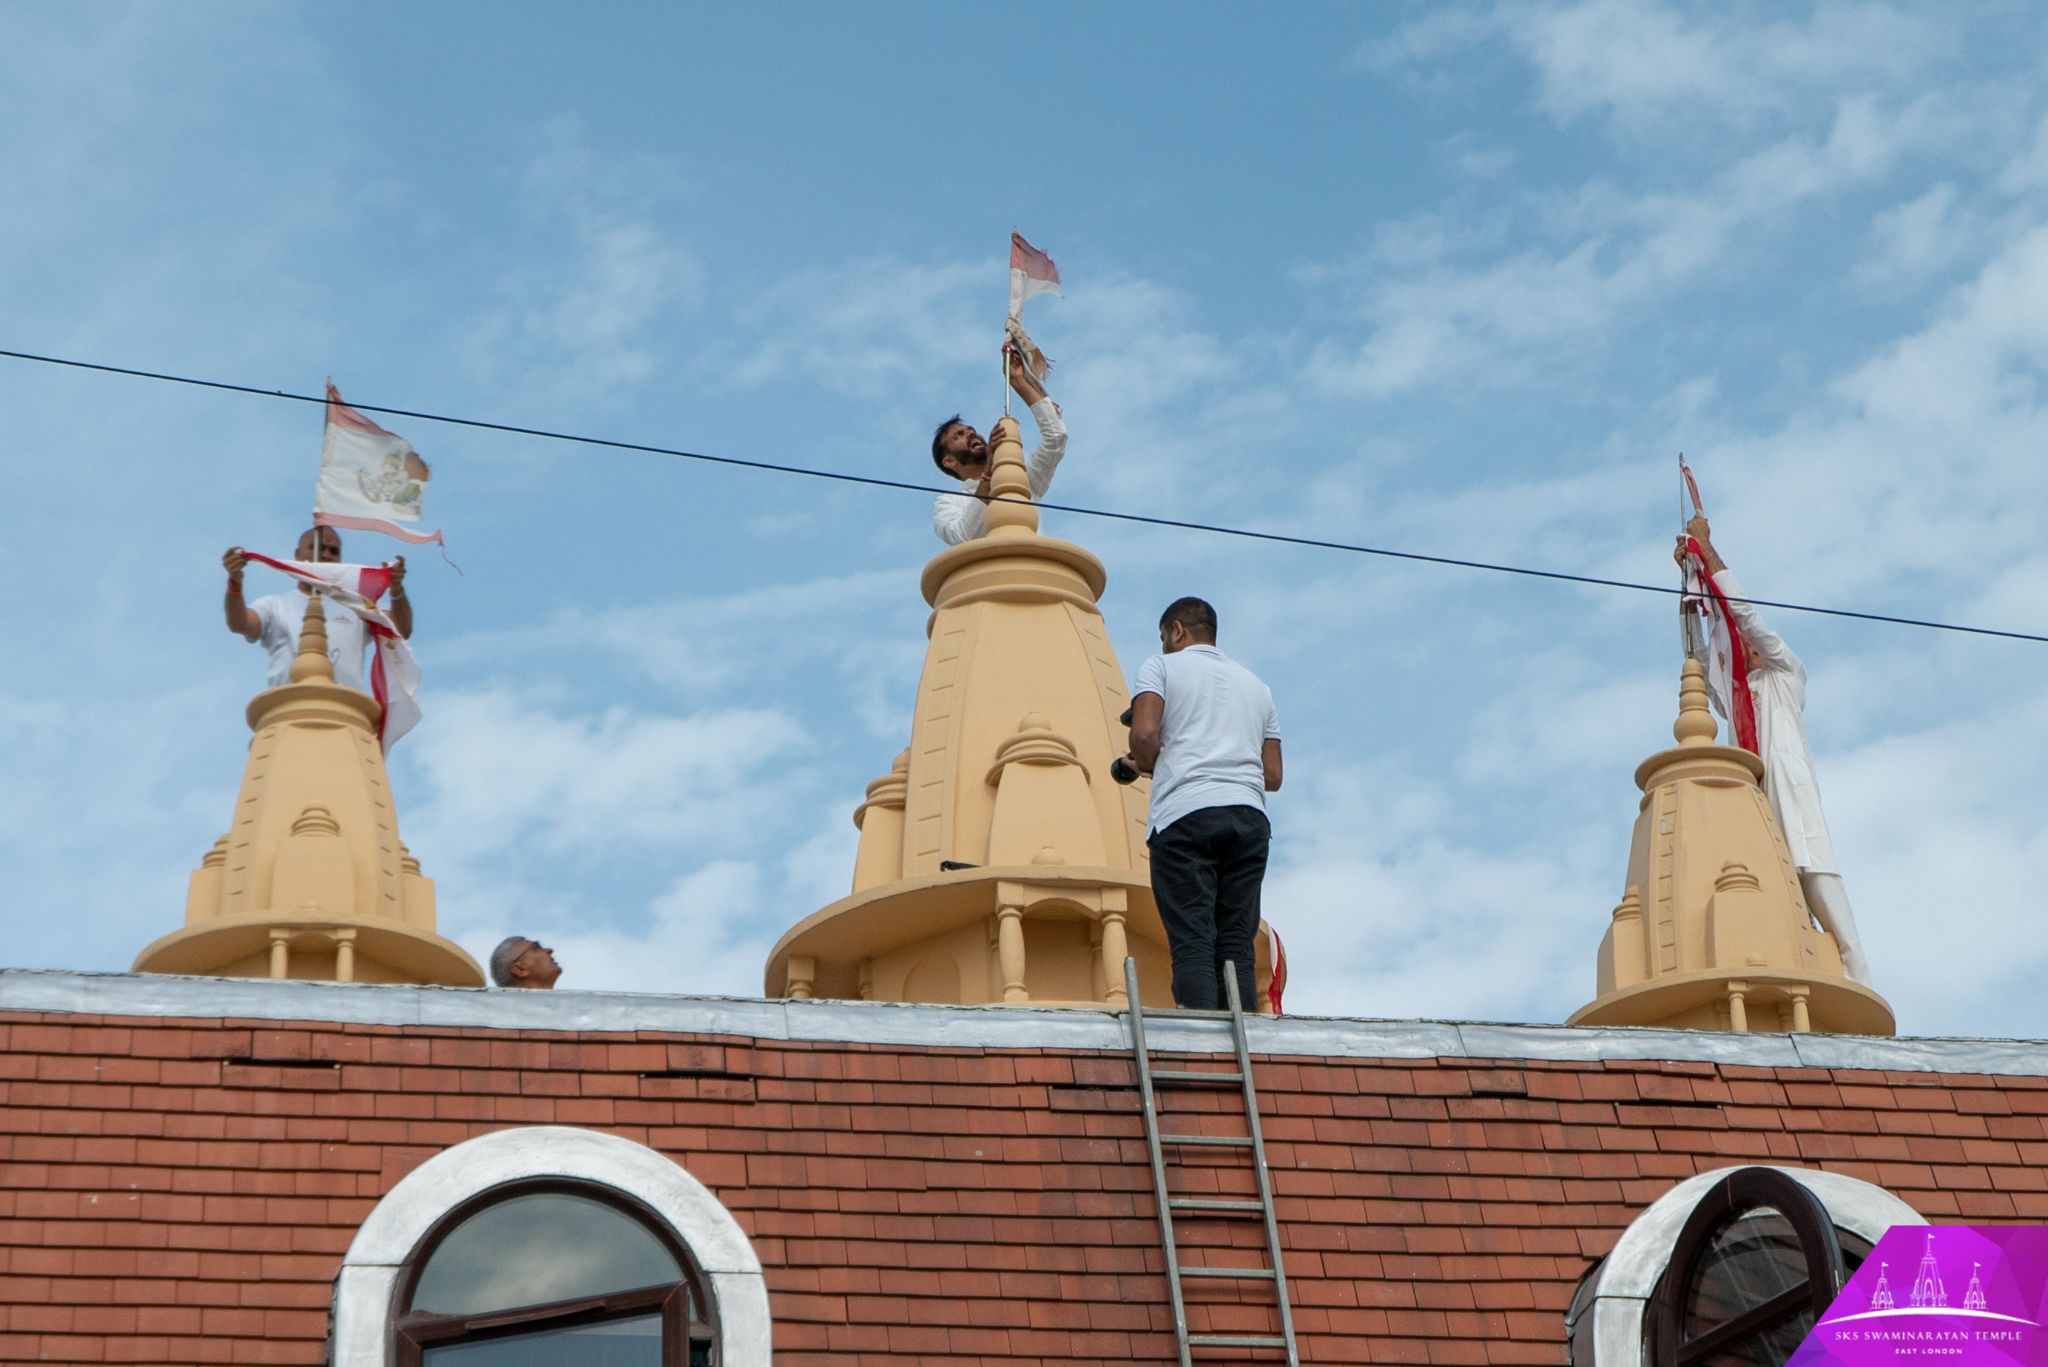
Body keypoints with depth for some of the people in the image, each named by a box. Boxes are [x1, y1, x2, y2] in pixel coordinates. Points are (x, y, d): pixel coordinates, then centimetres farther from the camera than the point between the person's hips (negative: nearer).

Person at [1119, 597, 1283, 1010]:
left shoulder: (1163, 666, 12)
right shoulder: (1256, 684, 28)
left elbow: (1144, 733, -6)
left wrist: (1147, 764, 14)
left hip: (1185, 812, -4)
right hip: (1249, 815, 4)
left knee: (1193, 943, -11)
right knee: (1237, 944, 1)